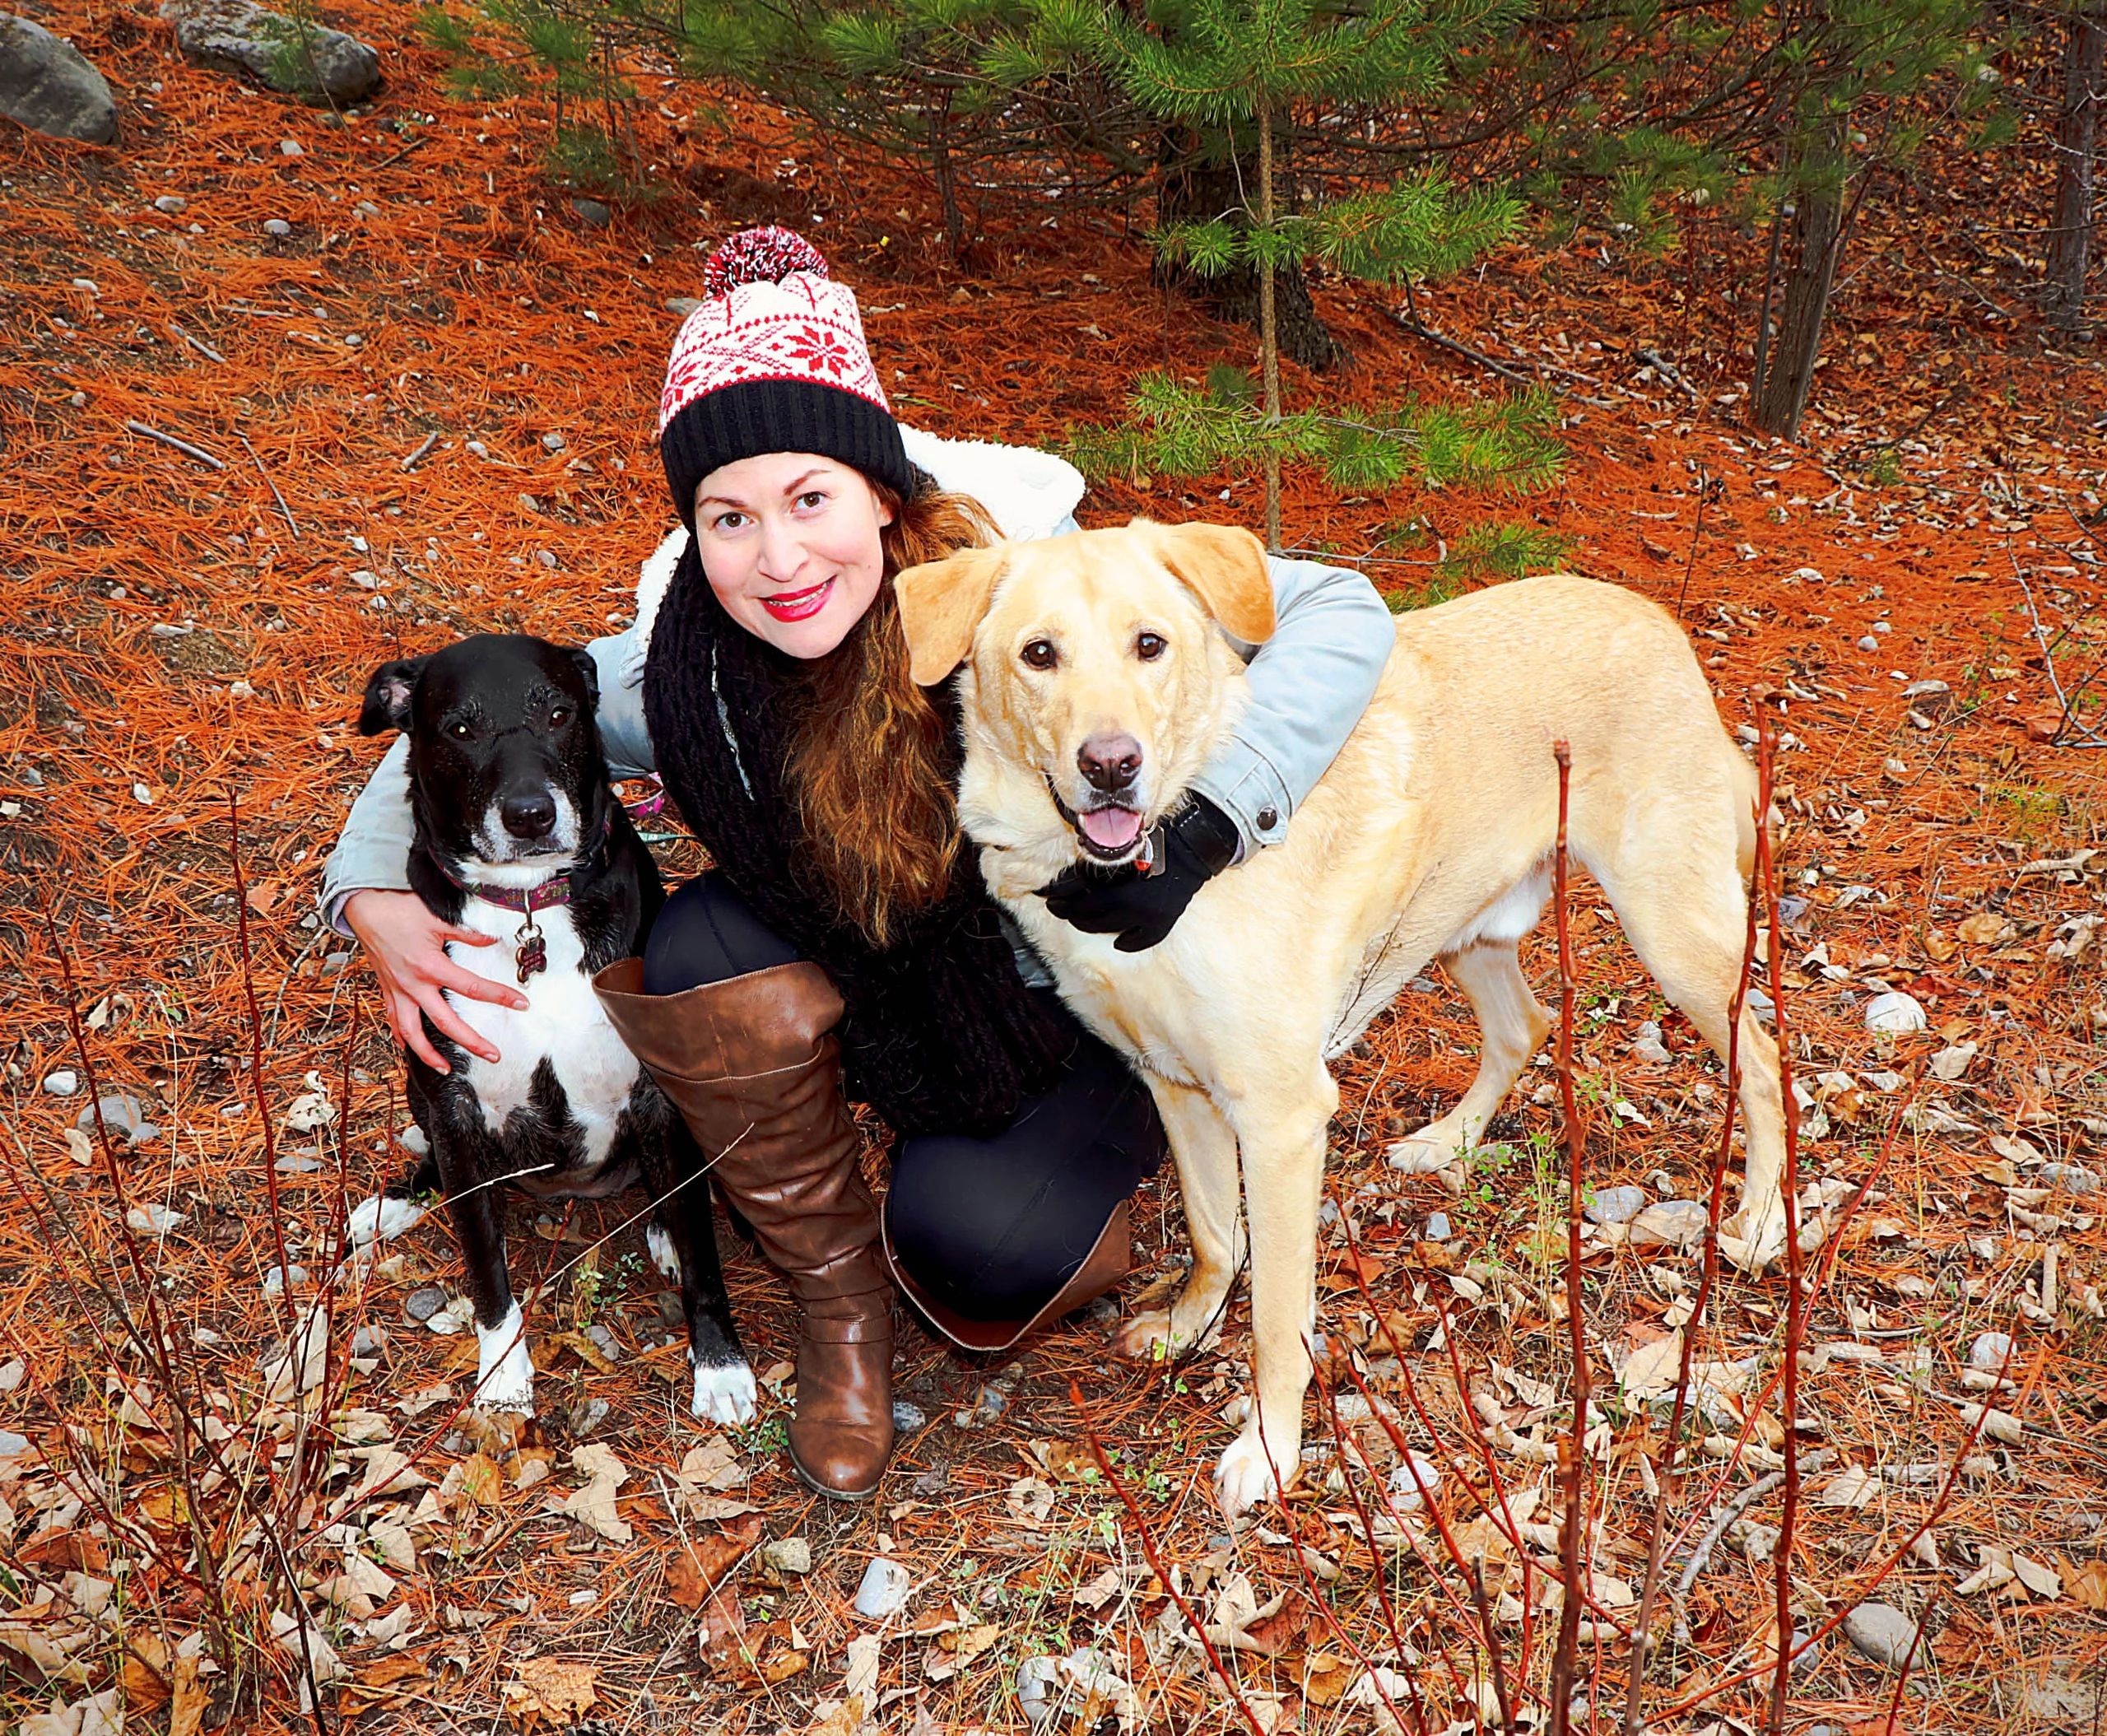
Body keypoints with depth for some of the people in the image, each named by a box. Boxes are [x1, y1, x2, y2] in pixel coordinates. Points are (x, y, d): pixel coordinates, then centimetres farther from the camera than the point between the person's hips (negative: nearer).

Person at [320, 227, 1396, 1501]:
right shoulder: (684, 667, -19)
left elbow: (1340, 613, -29)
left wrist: (1207, 820, -41)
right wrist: (377, 893, -18)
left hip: (1090, 1004, -3)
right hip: (894, 1001, 4)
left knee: (974, 1243, -26)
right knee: (703, 956, -25)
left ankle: (1101, 1158, 13)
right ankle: (840, 1298, -2)